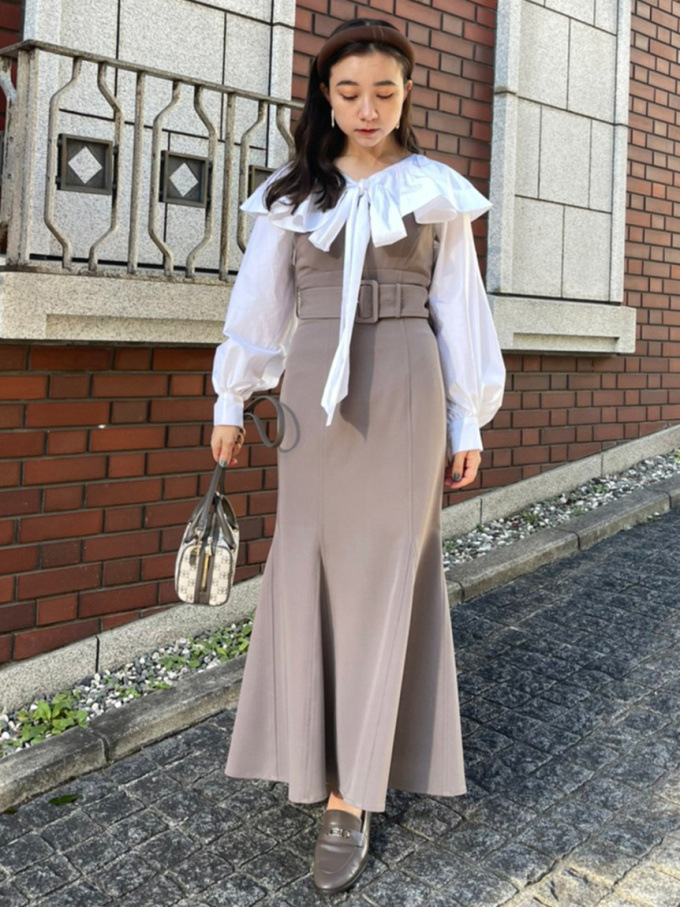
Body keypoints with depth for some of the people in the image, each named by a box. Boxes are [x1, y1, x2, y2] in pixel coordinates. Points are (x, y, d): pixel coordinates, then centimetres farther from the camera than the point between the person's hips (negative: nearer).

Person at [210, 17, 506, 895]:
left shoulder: (438, 193, 6)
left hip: (406, 396, -2)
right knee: (308, 570, 1)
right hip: (316, 398, 2)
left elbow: (459, 311, 5)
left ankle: (351, 798, 4)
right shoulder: (290, 194, 9)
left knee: (383, 577, -3)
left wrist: (467, 422, 3)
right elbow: (259, 302, 10)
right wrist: (231, 403, 7)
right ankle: (327, 742, 25)